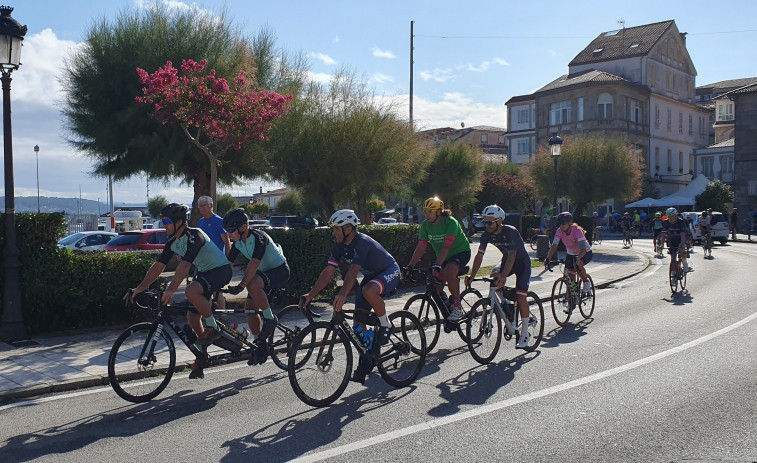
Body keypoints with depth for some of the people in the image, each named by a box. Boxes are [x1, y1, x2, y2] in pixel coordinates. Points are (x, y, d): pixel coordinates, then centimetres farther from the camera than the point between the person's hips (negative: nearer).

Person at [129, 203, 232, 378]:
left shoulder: (194, 236, -26)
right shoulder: (172, 242, 1)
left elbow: (184, 265, -37)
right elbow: (158, 267, 1)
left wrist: (170, 290, -44)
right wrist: (140, 288, -8)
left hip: (221, 270, -9)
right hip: (204, 272, 9)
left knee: (191, 291, -35)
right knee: (192, 317, 4)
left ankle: (212, 328, -16)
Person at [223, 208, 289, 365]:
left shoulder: (258, 237, -26)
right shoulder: (238, 242, 0)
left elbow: (254, 263, -36)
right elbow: (227, 263, 2)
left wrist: (241, 285, -43)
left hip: (280, 271, -9)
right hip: (264, 273, 9)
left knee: (253, 285, -35)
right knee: (249, 308, -2)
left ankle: (270, 319, -16)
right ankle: (261, 347, 10)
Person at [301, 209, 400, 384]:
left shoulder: (362, 243, -31)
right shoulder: (339, 246, -7)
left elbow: (353, 271, -44)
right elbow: (328, 272, -9)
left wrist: (342, 295, -57)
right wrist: (311, 295, -18)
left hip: (390, 271, -8)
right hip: (371, 275, 8)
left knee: (369, 290, -39)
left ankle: (386, 326, -14)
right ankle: (365, 361, 9)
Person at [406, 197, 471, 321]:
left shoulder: (451, 222, -25)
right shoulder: (426, 225, -8)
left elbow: (446, 246, -35)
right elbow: (420, 248, -11)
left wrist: (437, 265, -47)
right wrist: (410, 266, -21)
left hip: (461, 252, -6)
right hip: (443, 256, 7)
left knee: (449, 272, -36)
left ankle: (458, 307, -21)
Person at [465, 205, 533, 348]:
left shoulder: (511, 232, -31)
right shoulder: (487, 234, -14)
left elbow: (512, 256, -40)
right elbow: (479, 256, -15)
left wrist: (504, 276, -53)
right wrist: (471, 277, -24)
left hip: (522, 262, -5)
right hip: (506, 260, 5)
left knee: (520, 297, -16)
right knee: (494, 276, -25)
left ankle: (525, 334, -2)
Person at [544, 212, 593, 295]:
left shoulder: (577, 231, -31)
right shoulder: (559, 231, -18)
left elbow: (583, 249, -37)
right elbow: (554, 246, -26)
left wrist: (578, 258, -56)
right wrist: (548, 258, -42)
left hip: (585, 253, -4)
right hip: (571, 254, 5)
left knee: (577, 265, -35)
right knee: (570, 278, -4)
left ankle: (586, 282, -9)